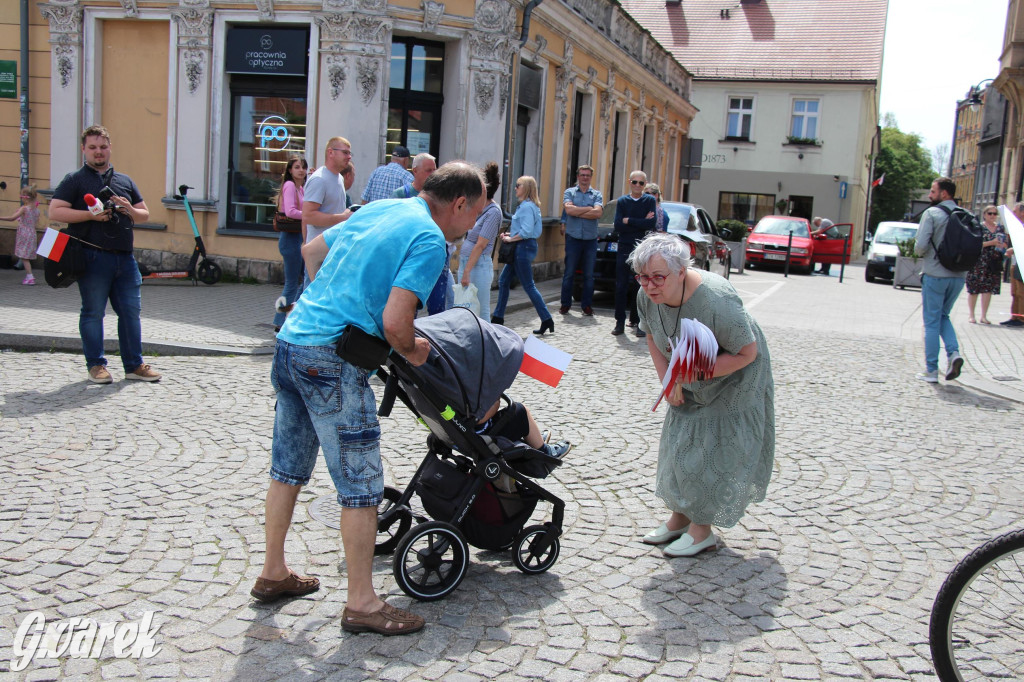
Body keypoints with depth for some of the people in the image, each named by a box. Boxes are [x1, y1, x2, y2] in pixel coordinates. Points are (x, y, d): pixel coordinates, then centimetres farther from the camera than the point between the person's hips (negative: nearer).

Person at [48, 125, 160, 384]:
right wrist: (91, 214, -14)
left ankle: (134, 364, 12)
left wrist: (129, 210, -1)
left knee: (132, 312, 4)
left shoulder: (125, 181, 20)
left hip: (125, 258, 5)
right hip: (93, 256, -4)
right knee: (93, 312, 1)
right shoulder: (74, 180, 5)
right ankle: (96, 365, 11)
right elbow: (55, 212, -5)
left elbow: (145, 215, 22)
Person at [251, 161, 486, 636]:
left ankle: (273, 573, 34)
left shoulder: (379, 208, 16)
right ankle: (361, 603, 11)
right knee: (362, 485, 1)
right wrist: (412, 351, -1)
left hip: (291, 341, 9)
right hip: (331, 361, -9)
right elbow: (394, 322, -20)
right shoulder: (429, 241, -10)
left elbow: (311, 251, 26)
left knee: (289, 468, 20)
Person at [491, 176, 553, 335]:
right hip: (520, 249, 11)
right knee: (503, 280, 14)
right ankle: (498, 317, 21)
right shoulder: (525, 205, 14)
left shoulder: (527, 206, -17)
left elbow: (526, 232, -25)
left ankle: (547, 320, 1)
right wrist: (510, 234, 10)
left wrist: (511, 239, -13)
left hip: (523, 248, -11)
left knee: (529, 286, -5)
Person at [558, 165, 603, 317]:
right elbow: (569, 209, -10)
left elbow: (597, 213, -10)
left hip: (591, 240, 1)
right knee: (569, 273, 1)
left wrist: (577, 212, -10)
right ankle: (565, 304, 9)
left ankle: (587, 305, 11)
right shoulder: (569, 192, 8)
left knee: (589, 274, 4)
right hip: (573, 238, -1)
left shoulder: (597, 195, 8)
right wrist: (588, 209, -6)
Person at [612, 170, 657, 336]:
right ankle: (620, 322, 1)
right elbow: (618, 226, -6)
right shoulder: (622, 201, 6)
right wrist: (641, 223, -10)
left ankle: (638, 321, 14)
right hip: (624, 248, 1)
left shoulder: (650, 201, 4)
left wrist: (628, 221, -9)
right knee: (621, 286, -3)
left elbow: (652, 223, -12)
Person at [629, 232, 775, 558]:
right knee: (679, 443, 10)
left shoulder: (716, 300, -37)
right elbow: (653, 337, 2)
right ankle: (679, 517, 25)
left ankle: (702, 530, 9)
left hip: (731, 380, -6)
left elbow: (747, 353, -27)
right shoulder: (647, 296, -17)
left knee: (713, 450, -4)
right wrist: (668, 380, -10)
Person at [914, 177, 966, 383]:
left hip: (935, 274, -5)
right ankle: (953, 353, 0)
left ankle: (931, 370, 7)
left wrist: (920, 253, 5)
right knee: (943, 316, 22)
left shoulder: (932, 213, -10)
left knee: (932, 321, 4)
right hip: (959, 275, 5)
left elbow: (920, 246, -16)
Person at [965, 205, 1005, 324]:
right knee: (974, 289, -1)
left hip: (994, 263, 4)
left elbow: (1005, 244, 18)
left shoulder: (1000, 228, 13)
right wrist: (991, 243, -17)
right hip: (978, 261, -4)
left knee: (988, 289, 1)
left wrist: (1001, 245, -5)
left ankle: (984, 316, 7)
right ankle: (971, 315, 8)